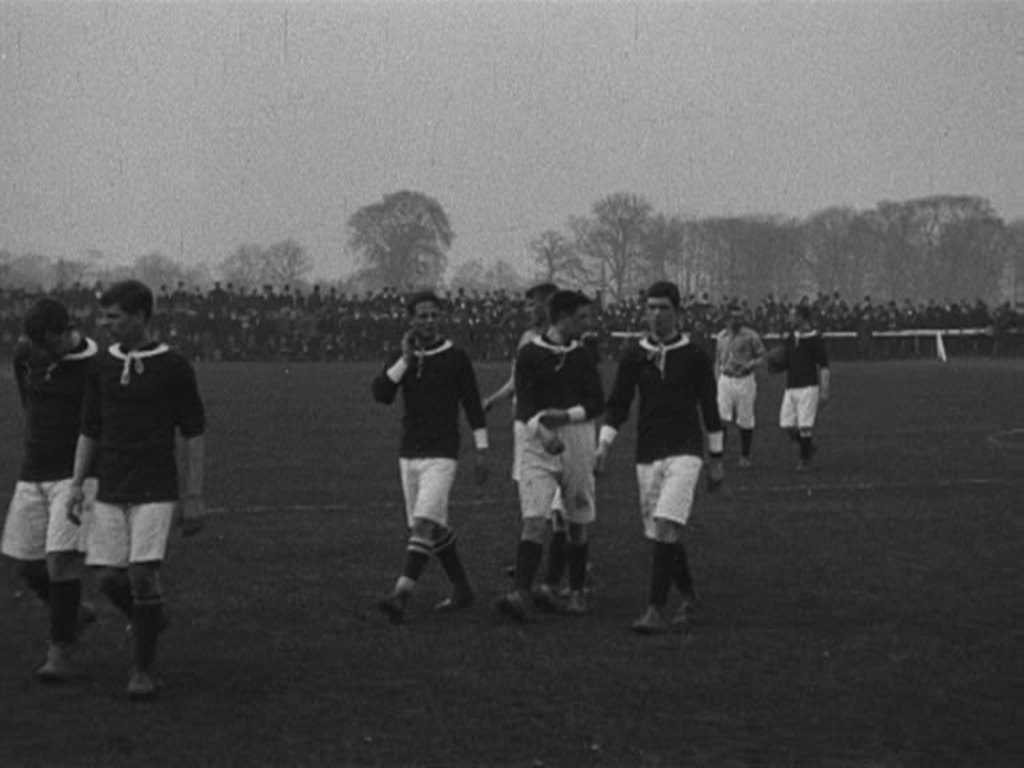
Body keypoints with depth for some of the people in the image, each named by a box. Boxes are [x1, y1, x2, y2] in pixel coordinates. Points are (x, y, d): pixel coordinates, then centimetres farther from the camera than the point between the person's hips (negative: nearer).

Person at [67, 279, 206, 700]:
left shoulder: (173, 366, -5)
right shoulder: (102, 366, 6)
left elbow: (193, 434, -1)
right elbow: (90, 430, 14)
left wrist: (193, 498, -4)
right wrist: (77, 485, 6)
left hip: (155, 491, -4)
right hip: (110, 491, 4)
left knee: (143, 575, -13)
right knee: (110, 578, -1)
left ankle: (143, 669, 2)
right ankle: (150, 619, 30)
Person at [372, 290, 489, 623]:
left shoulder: (456, 358, -2)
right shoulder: (401, 358, 8)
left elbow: (473, 405, 2)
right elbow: (381, 394, -8)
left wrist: (482, 451, 0)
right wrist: (406, 358, -15)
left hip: (441, 455, -5)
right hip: (409, 453, 5)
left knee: (424, 524, -17)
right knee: (436, 527, 11)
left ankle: (401, 595, -26)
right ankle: (462, 590, 24)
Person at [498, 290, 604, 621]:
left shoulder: (583, 357, 9)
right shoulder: (529, 354, -1)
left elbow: (597, 403, 5)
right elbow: (523, 403, -11)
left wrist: (566, 415, -13)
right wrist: (542, 431, -28)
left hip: (578, 441, 3)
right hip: (539, 444, -3)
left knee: (577, 523, 8)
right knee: (534, 520, -13)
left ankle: (577, 593, 21)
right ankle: (520, 594, -19)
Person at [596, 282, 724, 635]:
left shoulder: (694, 356, 1)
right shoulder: (633, 355, 6)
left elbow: (709, 408, 6)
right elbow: (618, 404, 8)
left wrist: (716, 459, 7)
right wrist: (604, 443, -5)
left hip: (684, 452, -4)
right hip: (647, 455, 4)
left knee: (666, 528, -18)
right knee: (659, 535, 8)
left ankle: (656, 611, -17)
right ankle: (688, 597, 29)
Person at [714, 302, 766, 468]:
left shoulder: (750, 336, -3)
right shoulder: (721, 337, 9)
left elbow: (762, 356, 0)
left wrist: (748, 366, -17)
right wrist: (717, 380, 13)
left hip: (745, 380, -2)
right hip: (725, 379, 2)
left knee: (746, 421, 3)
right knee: (721, 419, -9)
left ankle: (744, 457, 15)